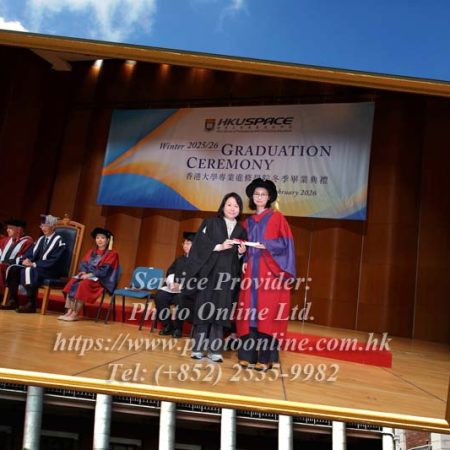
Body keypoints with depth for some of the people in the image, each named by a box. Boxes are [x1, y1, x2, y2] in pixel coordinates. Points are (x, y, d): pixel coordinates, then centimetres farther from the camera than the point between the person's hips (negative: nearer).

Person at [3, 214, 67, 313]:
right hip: (36, 267, 8)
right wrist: (25, 260, -8)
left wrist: (34, 264, -20)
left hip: (50, 271, -8)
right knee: (13, 269, -11)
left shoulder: (59, 241, -8)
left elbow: (54, 261, -16)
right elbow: (31, 252, 16)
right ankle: (13, 300, -7)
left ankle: (31, 304, -28)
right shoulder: (41, 239, 15)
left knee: (27, 271, -33)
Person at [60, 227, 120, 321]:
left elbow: (104, 270, -12)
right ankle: (69, 311, -26)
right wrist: (83, 272, -9)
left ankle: (75, 314, -27)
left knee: (83, 285, -32)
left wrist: (90, 275, -19)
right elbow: (83, 263, 13)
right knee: (72, 283, -22)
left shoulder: (111, 254, -2)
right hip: (87, 276, 6)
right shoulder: (91, 252, 19)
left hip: (101, 280, -6)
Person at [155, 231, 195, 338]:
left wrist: (181, 285, -21)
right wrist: (171, 283, -5)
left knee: (180, 298, -36)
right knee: (160, 295, -20)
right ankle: (167, 326, -8)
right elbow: (170, 273, 17)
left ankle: (178, 328, -16)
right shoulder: (179, 259, 21)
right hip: (175, 287, 7)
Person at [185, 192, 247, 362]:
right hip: (208, 273, -2)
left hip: (228, 276, 2)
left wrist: (241, 252, -6)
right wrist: (219, 246, -17)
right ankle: (198, 348, 6)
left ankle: (214, 350, 6)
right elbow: (200, 245, -7)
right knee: (204, 310, -2)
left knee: (220, 312, 1)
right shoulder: (210, 223, 5)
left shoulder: (241, 231, 14)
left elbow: (241, 259, 15)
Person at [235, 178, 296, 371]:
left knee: (267, 313, -7)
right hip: (251, 270, 5)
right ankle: (249, 355, 7)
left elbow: (285, 243, -4)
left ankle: (265, 358, -3)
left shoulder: (277, 217, 4)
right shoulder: (248, 222, 19)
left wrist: (266, 245, -15)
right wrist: (244, 259, 0)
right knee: (250, 312, 2)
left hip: (270, 270, -4)